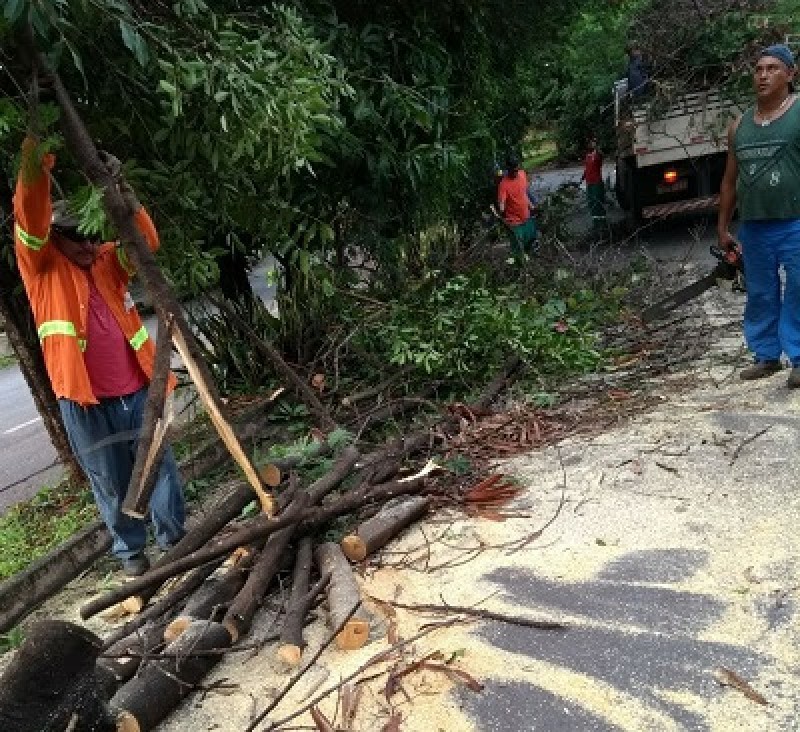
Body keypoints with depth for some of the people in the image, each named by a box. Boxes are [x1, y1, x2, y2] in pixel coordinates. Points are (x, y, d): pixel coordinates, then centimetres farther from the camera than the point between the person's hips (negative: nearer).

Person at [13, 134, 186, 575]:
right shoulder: (41, 267, 0)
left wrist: (121, 189, -18)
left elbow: (147, 241, -3)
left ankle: (173, 538, 28)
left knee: (161, 469, 10)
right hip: (86, 403, -3)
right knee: (111, 485, 9)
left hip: (138, 393, 3)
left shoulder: (107, 262, 10)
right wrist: (35, 163, -31)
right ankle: (130, 550, 27)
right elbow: (30, 219, -16)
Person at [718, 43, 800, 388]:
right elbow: (730, 180, 18)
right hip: (753, 228, 5)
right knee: (760, 295, 12)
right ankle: (767, 355, 24)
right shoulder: (739, 125, 12)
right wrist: (723, 227, 16)